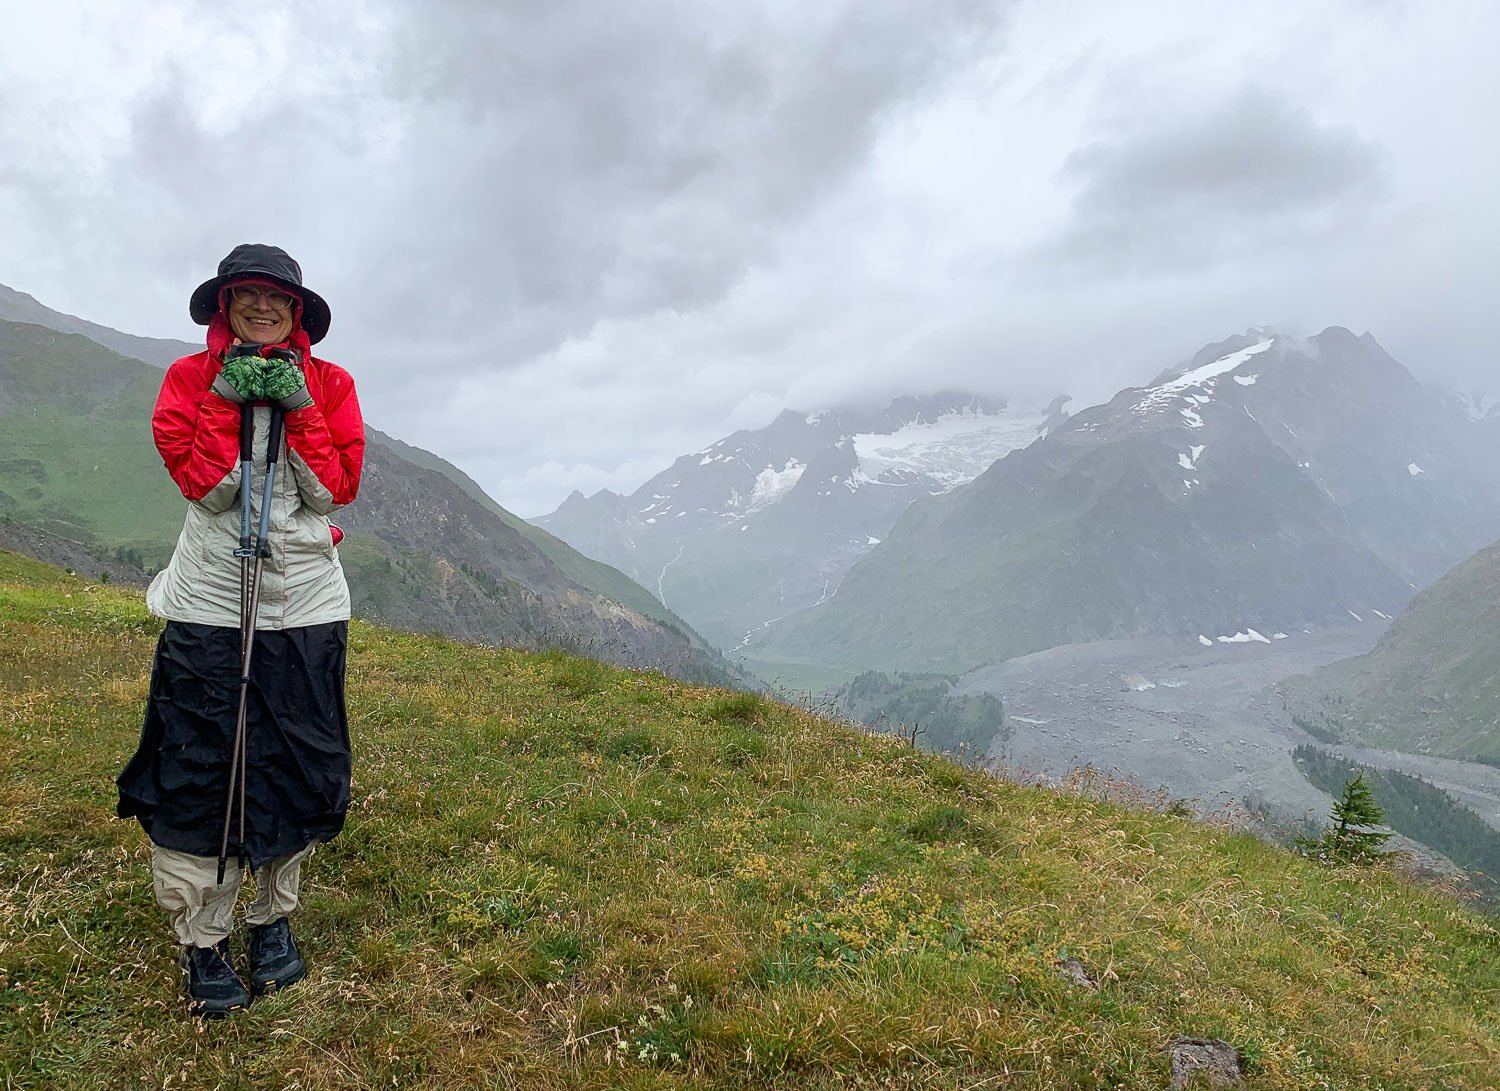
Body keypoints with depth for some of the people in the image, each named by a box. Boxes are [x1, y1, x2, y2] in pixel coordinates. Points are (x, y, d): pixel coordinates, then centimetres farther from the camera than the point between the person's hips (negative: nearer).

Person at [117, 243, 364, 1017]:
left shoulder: (329, 385, 5)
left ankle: (272, 918, 27)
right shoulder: (189, 378, 3)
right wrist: (228, 398, -15)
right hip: (209, 603, -1)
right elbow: (203, 484, -10)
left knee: (298, 770, 7)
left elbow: (338, 488, -6)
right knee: (197, 771, 2)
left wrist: (297, 406, -12)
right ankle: (201, 940, 18)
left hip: (306, 604, 1)